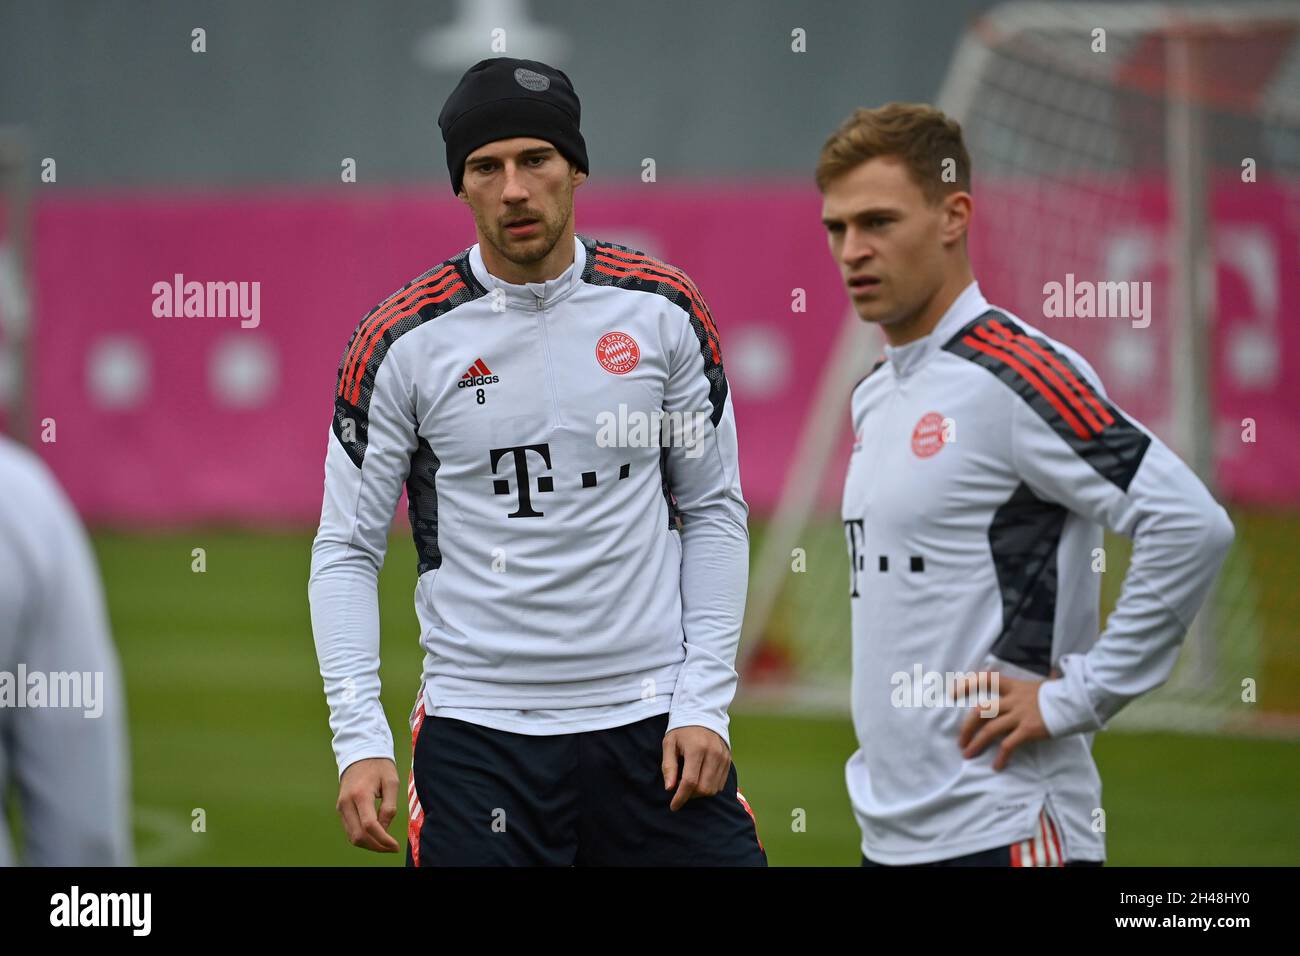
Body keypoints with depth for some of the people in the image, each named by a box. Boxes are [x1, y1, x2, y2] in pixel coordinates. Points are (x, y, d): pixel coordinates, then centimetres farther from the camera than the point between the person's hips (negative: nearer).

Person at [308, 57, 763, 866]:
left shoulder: (663, 310, 2)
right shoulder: (404, 340, -3)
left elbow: (714, 511, 8)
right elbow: (347, 550, 0)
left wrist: (705, 703, -1)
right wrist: (360, 741, -10)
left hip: (650, 719, 1)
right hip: (479, 731, -1)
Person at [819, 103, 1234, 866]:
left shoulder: (1016, 374, -11)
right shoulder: (874, 397, 15)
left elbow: (1192, 527, -19)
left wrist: (1075, 698, -16)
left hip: (1002, 828, -8)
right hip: (888, 831, 8)